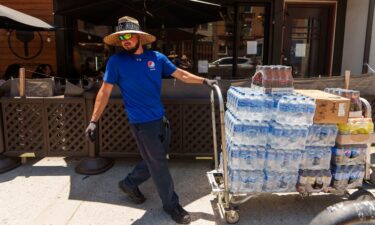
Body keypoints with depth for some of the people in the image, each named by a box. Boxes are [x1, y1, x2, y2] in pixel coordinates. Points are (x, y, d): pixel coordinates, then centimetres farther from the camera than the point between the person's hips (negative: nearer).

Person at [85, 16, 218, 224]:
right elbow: (105, 92, -7)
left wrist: (204, 80, -2)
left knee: (155, 160, 18)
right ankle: (172, 205, 22)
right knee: (159, 164, 4)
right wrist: (94, 121, -11)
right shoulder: (116, 61, -8)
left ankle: (129, 183, 41)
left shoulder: (157, 57, 2)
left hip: (160, 119, 6)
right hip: (142, 123, -5)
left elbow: (181, 74, 7)